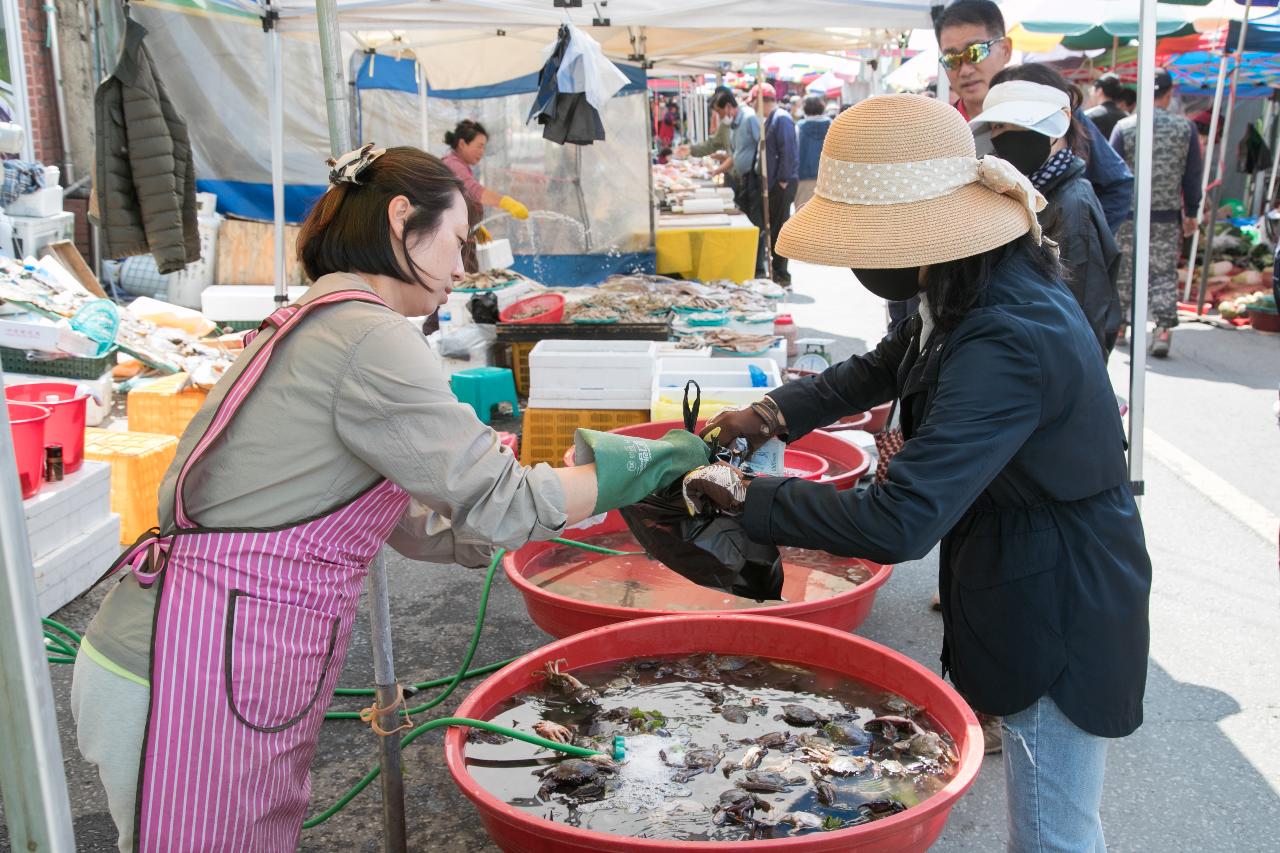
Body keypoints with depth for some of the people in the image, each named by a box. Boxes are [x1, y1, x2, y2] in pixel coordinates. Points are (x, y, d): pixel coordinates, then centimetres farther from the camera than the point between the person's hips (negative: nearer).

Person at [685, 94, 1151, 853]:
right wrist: (776, 413, 0)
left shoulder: (1008, 344, -34)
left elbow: (898, 523, -37)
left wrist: (748, 498, -25)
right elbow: (887, 365, 14)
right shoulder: (983, 286, -3)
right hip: (1028, 595, 9)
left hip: (1059, 620, -9)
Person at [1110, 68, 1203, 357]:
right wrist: (1191, 213, 14)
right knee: (1164, 274, 3)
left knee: (1125, 272, 13)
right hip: (1168, 216, 1)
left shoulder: (1125, 127, -5)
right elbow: (1193, 176, 5)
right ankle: (1163, 331, -5)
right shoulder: (1185, 129, 0)